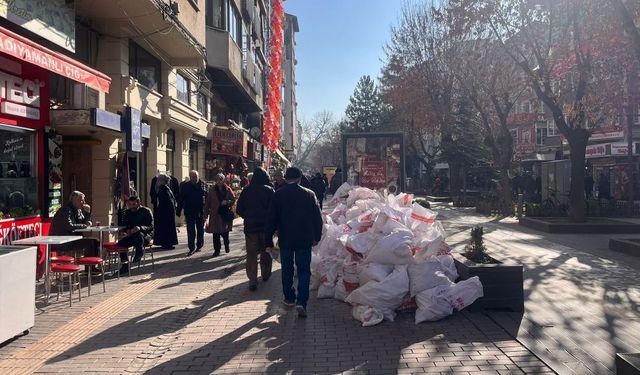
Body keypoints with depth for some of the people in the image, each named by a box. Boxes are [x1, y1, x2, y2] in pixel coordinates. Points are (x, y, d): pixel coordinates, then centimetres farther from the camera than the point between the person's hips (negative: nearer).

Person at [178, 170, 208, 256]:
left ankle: (199, 246, 27)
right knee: (191, 231, -1)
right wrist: (179, 211, -3)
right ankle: (191, 248, 4)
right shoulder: (185, 186, 1)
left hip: (201, 213, 1)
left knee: (200, 230, 13)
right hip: (189, 213, -1)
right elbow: (181, 200, 2)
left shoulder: (204, 185, 1)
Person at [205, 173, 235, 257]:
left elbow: (233, 199, 6)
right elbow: (207, 203, 5)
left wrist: (227, 202, -14)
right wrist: (206, 213, 1)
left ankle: (226, 245, 33)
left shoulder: (228, 189, 3)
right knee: (216, 234, -1)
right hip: (215, 214, 0)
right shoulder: (212, 190, 3)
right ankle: (217, 250, 9)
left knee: (225, 233, 4)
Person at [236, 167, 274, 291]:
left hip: (250, 226, 0)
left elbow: (239, 210, 2)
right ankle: (265, 274, 32)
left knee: (251, 254, 3)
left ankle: (252, 280, -2)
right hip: (266, 226, 0)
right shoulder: (270, 190, -7)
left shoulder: (246, 191, -2)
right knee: (265, 252, 18)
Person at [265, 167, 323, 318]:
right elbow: (317, 218, 1)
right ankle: (301, 302, -8)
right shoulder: (309, 194, -4)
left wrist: (268, 240, 4)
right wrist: (317, 237, 12)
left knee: (287, 270, 17)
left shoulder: (278, 195, -4)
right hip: (305, 240, -1)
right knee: (304, 271, 4)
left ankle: (289, 298, 28)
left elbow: (271, 219, -3)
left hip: (285, 239, 1)